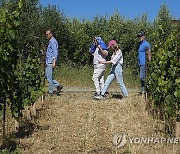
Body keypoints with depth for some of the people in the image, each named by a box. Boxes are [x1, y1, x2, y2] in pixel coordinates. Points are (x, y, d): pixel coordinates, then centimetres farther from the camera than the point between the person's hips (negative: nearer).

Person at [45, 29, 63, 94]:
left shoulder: (53, 41, -12)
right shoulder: (50, 41, 18)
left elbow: (55, 52, -19)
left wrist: (54, 62, -25)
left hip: (51, 62, -10)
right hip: (48, 62, 10)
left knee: (49, 77, -5)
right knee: (47, 75, 12)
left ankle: (50, 91, 4)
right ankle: (58, 85, 16)